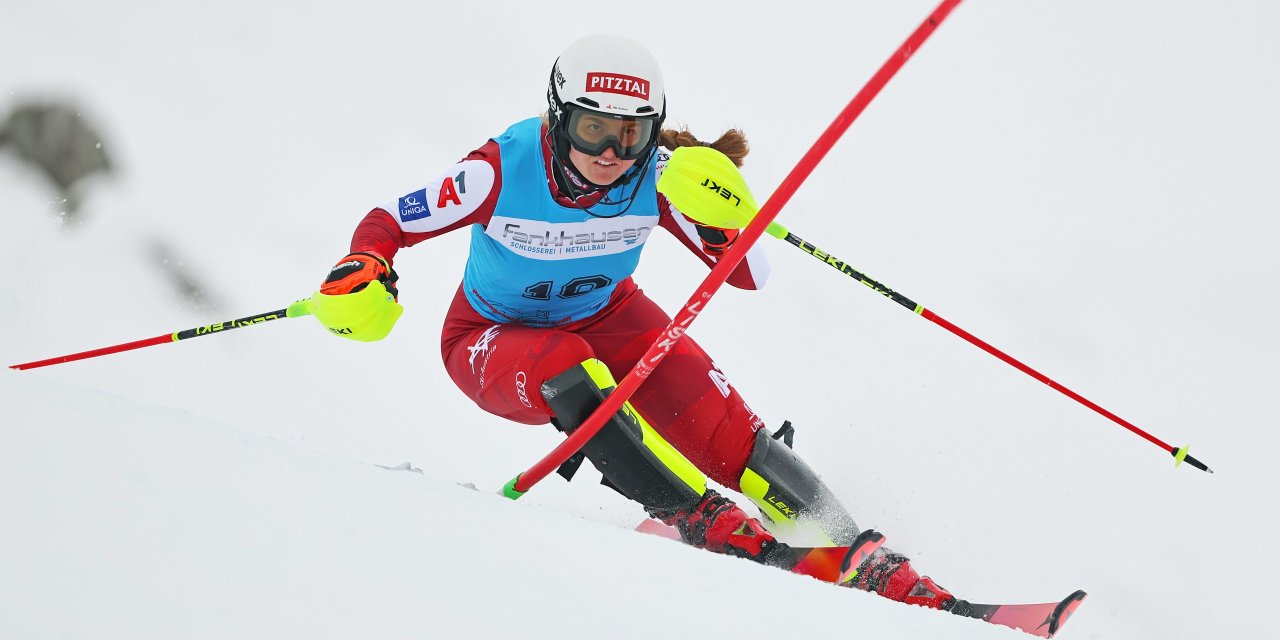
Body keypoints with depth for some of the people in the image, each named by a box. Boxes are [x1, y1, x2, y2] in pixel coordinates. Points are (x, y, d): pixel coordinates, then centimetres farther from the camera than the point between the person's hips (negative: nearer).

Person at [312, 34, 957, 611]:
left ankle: (866, 564, -7)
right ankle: (698, 519, -32)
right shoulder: (501, 171, -30)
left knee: (723, 429, -18)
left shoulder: (654, 177, -22)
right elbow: (388, 222, -17)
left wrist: (719, 218, -41)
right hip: (493, 343, -2)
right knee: (570, 375, -39)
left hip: (606, 319, 2)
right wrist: (361, 272, -38)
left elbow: (748, 276, -20)